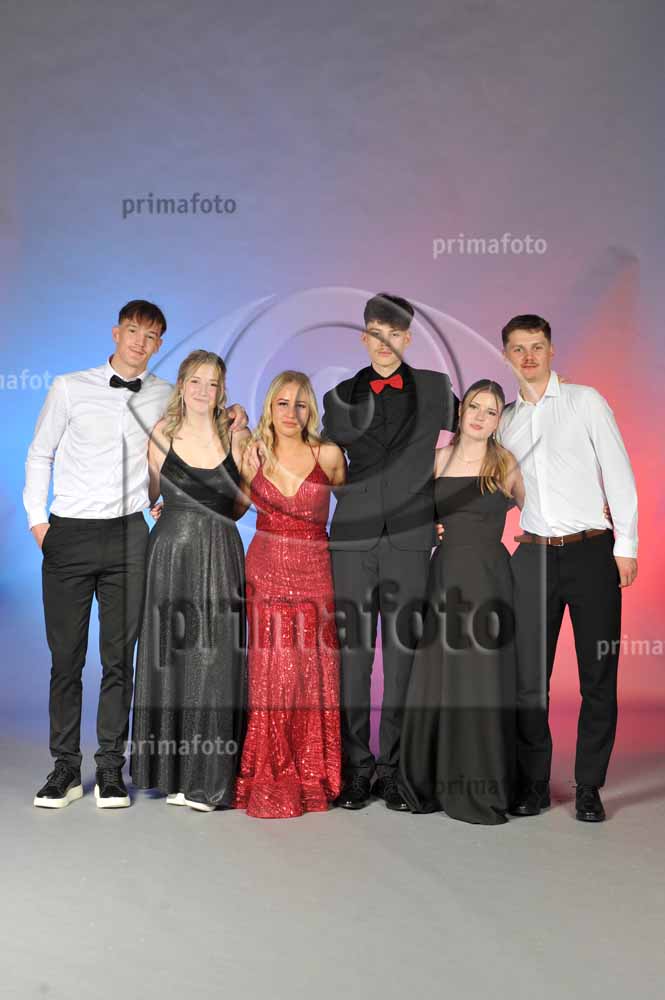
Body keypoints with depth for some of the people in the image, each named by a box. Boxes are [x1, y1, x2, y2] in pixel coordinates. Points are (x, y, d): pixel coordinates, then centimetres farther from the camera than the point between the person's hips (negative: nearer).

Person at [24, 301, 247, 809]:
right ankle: (66, 768, 16)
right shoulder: (70, 387, 5)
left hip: (127, 537, 1)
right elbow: (40, 453, 10)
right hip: (69, 535, 0)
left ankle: (111, 767, 16)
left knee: (119, 655, 4)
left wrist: (232, 418, 3)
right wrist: (37, 518, 3)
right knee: (66, 657, 4)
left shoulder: (166, 396, 7)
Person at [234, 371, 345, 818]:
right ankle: (269, 782, 13)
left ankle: (312, 779, 18)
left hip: (313, 577, -1)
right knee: (269, 677, 0)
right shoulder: (252, 456, 2)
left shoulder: (328, 455, -2)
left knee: (314, 680, 3)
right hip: (266, 574, 1)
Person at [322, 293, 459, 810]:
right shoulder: (341, 396, 11)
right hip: (354, 537, 1)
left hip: (410, 537, -1)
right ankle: (357, 767, 14)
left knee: (404, 654, 2)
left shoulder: (436, 388, 8)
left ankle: (395, 768, 13)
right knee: (353, 653, 3)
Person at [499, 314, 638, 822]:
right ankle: (533, 785, 17)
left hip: (592, 551, -2)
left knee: (598, 675, 2)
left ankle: (589, 789, 15)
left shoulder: (585, 401, 4)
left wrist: (626, 545, -6)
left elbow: (618, 473, 0)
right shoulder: (504, 421, 12)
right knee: (528, 676, 3)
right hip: (533, 555, 3)